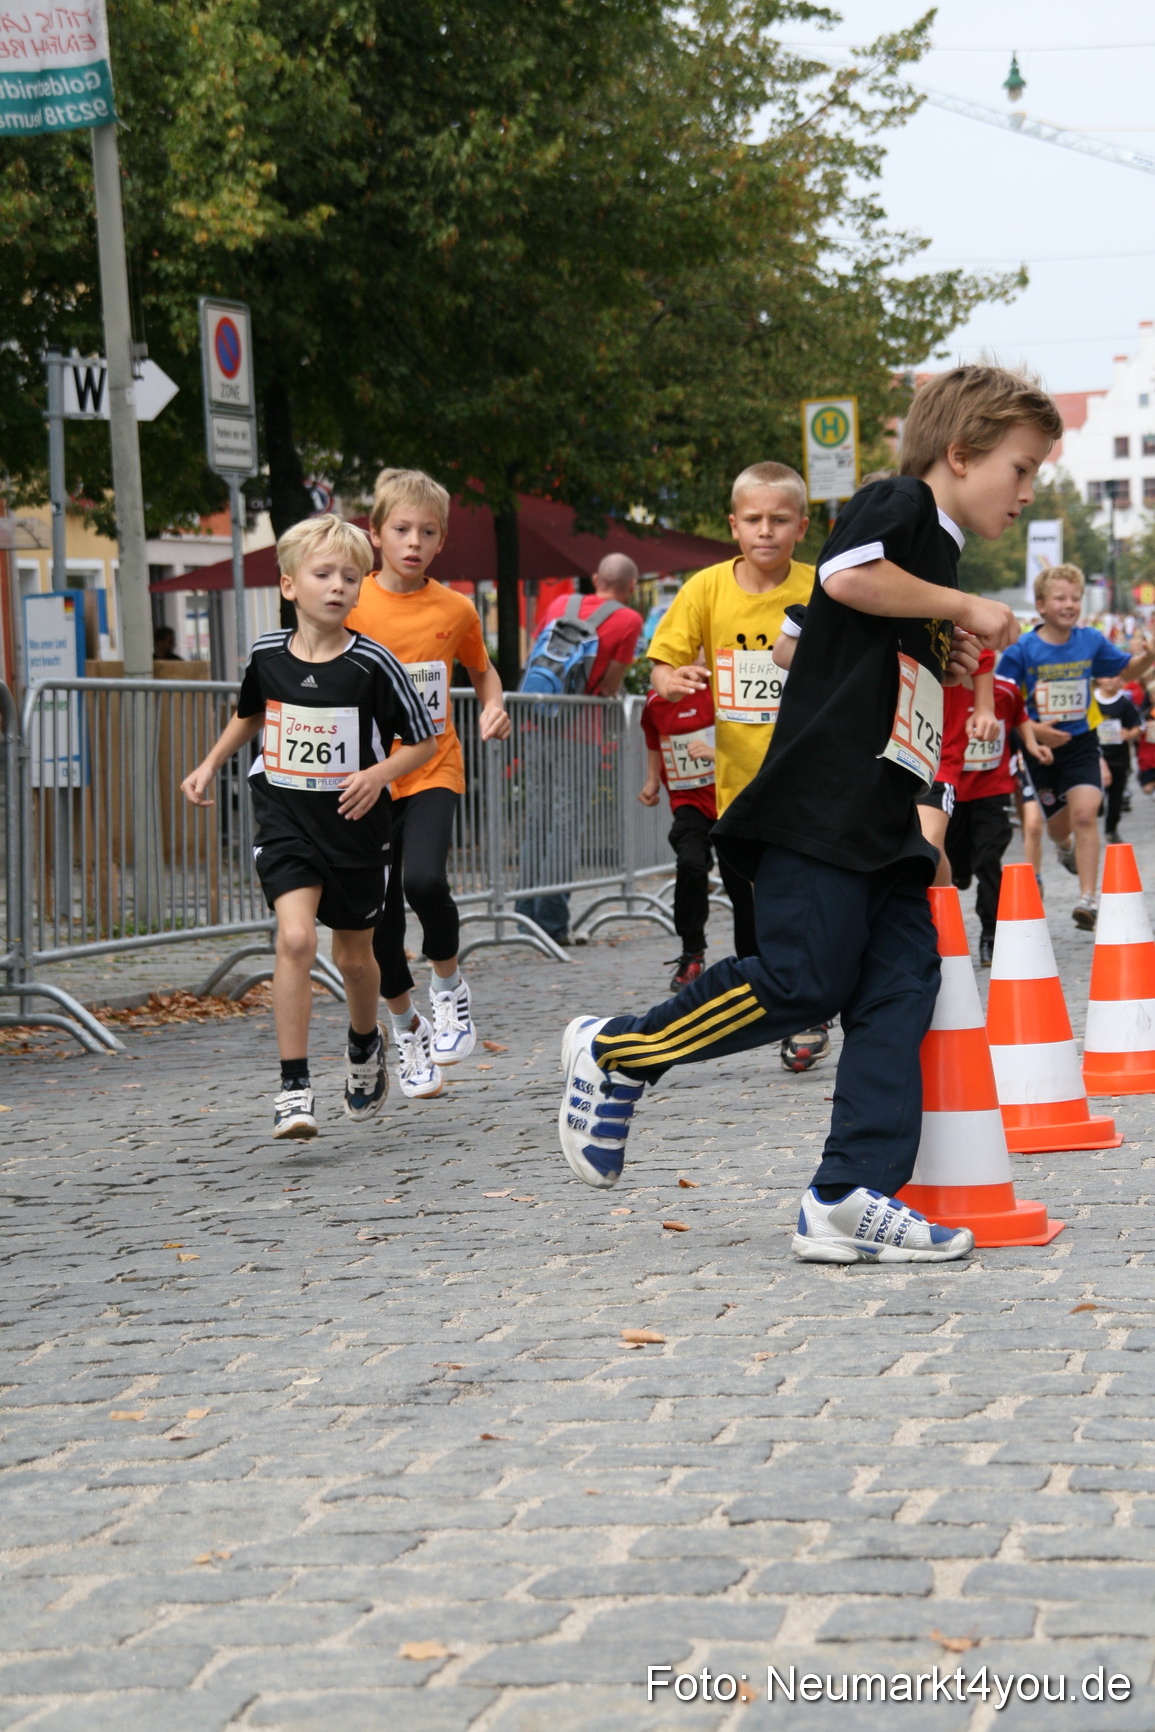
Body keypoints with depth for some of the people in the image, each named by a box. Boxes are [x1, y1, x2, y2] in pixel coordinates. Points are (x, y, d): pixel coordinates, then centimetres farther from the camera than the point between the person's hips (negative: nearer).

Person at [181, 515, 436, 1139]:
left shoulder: (372, 663, -11)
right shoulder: (266, 654, -2)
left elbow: (423, 742, -3)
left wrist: (380, 772, -19)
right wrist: (210, 765, 15)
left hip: (355, 826, -1)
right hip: (285, 821, 1)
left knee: (353, 956, 12)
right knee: (296, 937, -20)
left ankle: (365, 1046, 45)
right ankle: (293, 1087, -15)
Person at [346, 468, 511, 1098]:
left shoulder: (455, 609, 2)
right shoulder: (352, 607, -3)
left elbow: (481, 669, 20)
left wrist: (494, 706, -1)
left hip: (433, 772, 0)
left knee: (424, 879, -26)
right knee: (380, 916, 2)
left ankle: (448, 984, 1)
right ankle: (405, 1025, 27)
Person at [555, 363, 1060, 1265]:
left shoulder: (939, 557, 25)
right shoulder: (898, 505, -3)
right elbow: (846, 575, -24)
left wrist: (947, 662, 14)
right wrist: (966, 607, -12)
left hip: (882, 821, 10)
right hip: (819, 804, -10)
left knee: (903, 983, -2)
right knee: (803, 979, -12)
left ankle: (852, 1199, -5)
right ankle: (613, 1053, 6)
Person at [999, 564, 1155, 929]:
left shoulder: (1091, 641, -4)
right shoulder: (1022, 650, -11)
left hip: (1081, 742, 0)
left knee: (1085, 813, -19)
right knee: (1057, 822, 14)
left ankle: (1089, 898, -17)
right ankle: (1065, 845, 53)